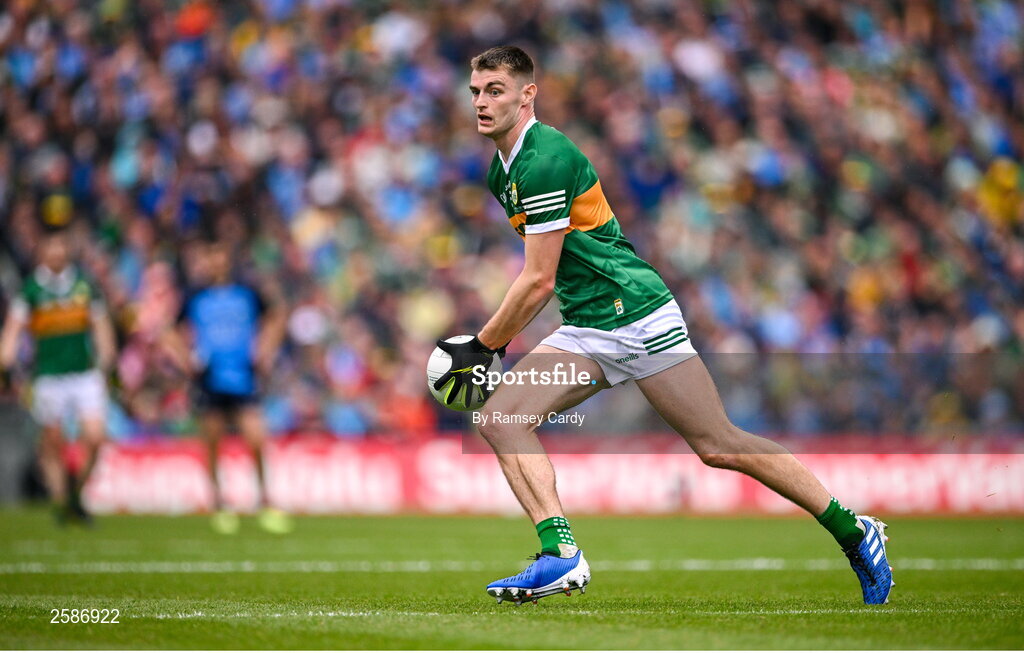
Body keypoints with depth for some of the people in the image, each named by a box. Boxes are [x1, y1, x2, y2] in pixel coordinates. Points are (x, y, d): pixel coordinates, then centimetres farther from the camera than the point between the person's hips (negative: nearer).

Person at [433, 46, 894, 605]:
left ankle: (854, 532, 8)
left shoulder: (545, 160, -17)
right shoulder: (501, 170, 13)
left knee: (719, 446, -5)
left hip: (637, 316, -9)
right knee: (499, 419, -10)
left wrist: (481, 347, -8)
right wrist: (498, 342, 20)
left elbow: (538, 282, -17)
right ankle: (560, 554, -19)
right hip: (584, 331, 9)